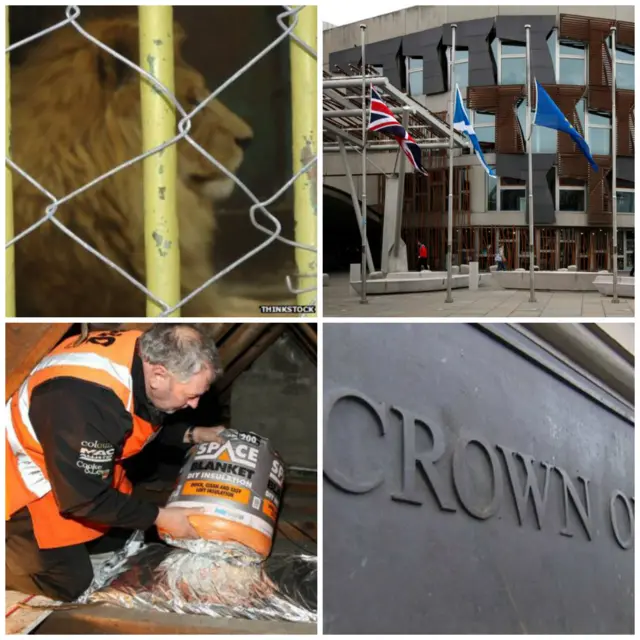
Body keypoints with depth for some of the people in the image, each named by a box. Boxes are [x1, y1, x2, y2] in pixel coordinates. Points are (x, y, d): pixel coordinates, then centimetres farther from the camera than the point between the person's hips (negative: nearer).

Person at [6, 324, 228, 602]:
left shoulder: (146, 355, -16)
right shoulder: (86, 400, -41)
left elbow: (149, 422, 8)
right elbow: (85, 498, -28)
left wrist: (194, 434, -6)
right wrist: (159, 517, -21)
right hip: (29, 476, -8)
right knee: (71, 581, -4)